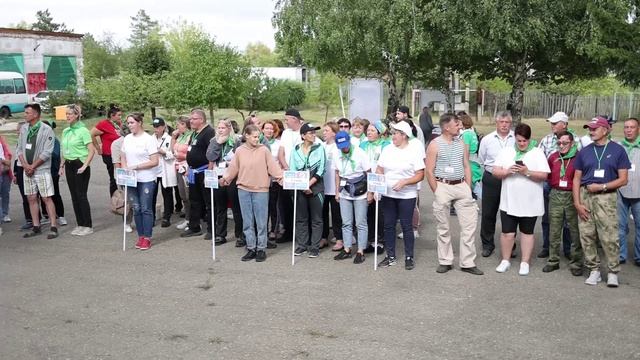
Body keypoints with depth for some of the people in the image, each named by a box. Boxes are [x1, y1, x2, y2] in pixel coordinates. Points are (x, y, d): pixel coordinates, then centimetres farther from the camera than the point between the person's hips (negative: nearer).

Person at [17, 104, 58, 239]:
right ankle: (36, 227, 17)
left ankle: (53, 227, -3)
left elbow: (47, 152, -13)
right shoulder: (24, 129, 10)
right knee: (31, 198, 9)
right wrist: (25, 165, -4)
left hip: (42, 170, -6)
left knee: (47, 198, -6)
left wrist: (33, 166, -11)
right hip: (27, 170, 6)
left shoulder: (46, 130, -9)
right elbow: (19, 149, 11)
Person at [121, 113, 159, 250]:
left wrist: (135, 167, -16)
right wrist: (125, 169, -3)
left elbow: (154, 162, -13)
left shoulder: (149, 139, -8)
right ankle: (140, 236, 18)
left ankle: (147, 238, 7)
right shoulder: (127, 138, 8)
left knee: (146, 209, -1)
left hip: (146, 180, -5)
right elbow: (123, 157, 17)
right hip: (131, 179, 5)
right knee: (136, 209, 8)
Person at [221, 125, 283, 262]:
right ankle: (251, 248, 18)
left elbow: (273, 166, -6)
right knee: (247, 222, 9)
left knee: (261, 222, 3)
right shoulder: (240, 150, 3)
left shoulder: (264, 150, -4)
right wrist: (225, 178, -2)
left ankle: (261, 249, 13)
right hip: (243, 190, 3)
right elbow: (233, 168, 6)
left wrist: (281, 177, -17)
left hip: (261, 190, -2)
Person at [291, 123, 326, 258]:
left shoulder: (319, 148, 0)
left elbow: (321, 170, -5)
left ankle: (314, 247, 9)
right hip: (300, 189, 2)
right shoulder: (296, 150, 5)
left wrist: (309, 184, -12)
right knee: (301, 218, 8)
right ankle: (301, 245, 18)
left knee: (316, 219, 2)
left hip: (316, 187, -2)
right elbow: (293, 170, 0)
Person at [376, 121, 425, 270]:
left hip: (406, 196, -4)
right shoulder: (387, 150, 7)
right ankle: (390, 256, 20)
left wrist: (404, 182, -21)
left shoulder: (414, 152, -6)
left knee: (406, 226, 2)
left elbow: (420, 175, -9)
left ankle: (409, 257, 15)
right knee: (389, 225, 9)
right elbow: (379, 169, 10)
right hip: (388, 195, 4)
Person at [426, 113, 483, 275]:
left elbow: (467, 167, 13)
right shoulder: (434, 145, -4)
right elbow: (429, 171, -5)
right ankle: (445, 261, 18)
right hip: (443, 186, -4)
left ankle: (468, 263, 9)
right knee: (443, 227, 6)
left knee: (469, 224, 0)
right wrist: (437, 192, -7)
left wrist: (468, 189, 6)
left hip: (461, 186, 4)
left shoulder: (462, 144, 11)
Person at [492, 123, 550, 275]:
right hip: (509, 201, 2)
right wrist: (507, 171, -17)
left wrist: (527, 172, -22)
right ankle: (505, 260, 20)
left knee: (527, 232, 9)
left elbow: (544, 175, -8)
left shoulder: (538, 153, -2)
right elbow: (495, 172, 1)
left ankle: (525, 262, 18)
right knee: (507, 232, 4)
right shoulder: (506, 152, 5)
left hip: (530, 203, -1)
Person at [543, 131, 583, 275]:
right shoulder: (553, 157, 7)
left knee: (575, 231, 2)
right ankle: (553, 260, 19)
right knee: (554, 230, 9)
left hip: (573, 196, -4)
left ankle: (576, 263, 12)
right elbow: (547, 174, 21)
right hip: (556, 196, 4)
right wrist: (553, 184, 10)